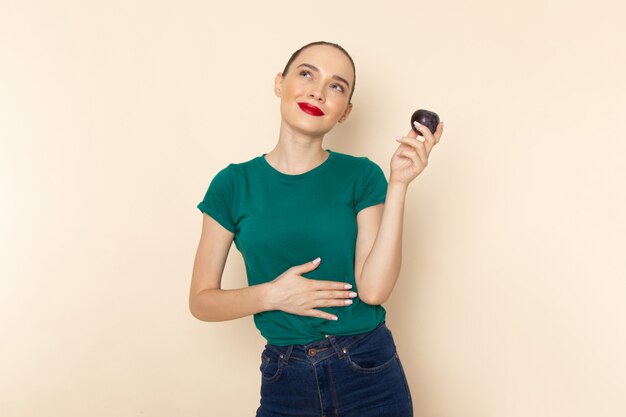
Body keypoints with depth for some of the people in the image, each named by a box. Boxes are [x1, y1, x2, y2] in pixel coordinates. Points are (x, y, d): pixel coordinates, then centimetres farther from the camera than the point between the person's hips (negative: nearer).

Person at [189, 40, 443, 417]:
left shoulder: (361, 176, -5)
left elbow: (373, 289, -15)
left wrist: (398, 184, -19)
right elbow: (201, 301, -1)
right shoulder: (234, 184, -3)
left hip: (370, 372, 0)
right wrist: (272, 295, -16)